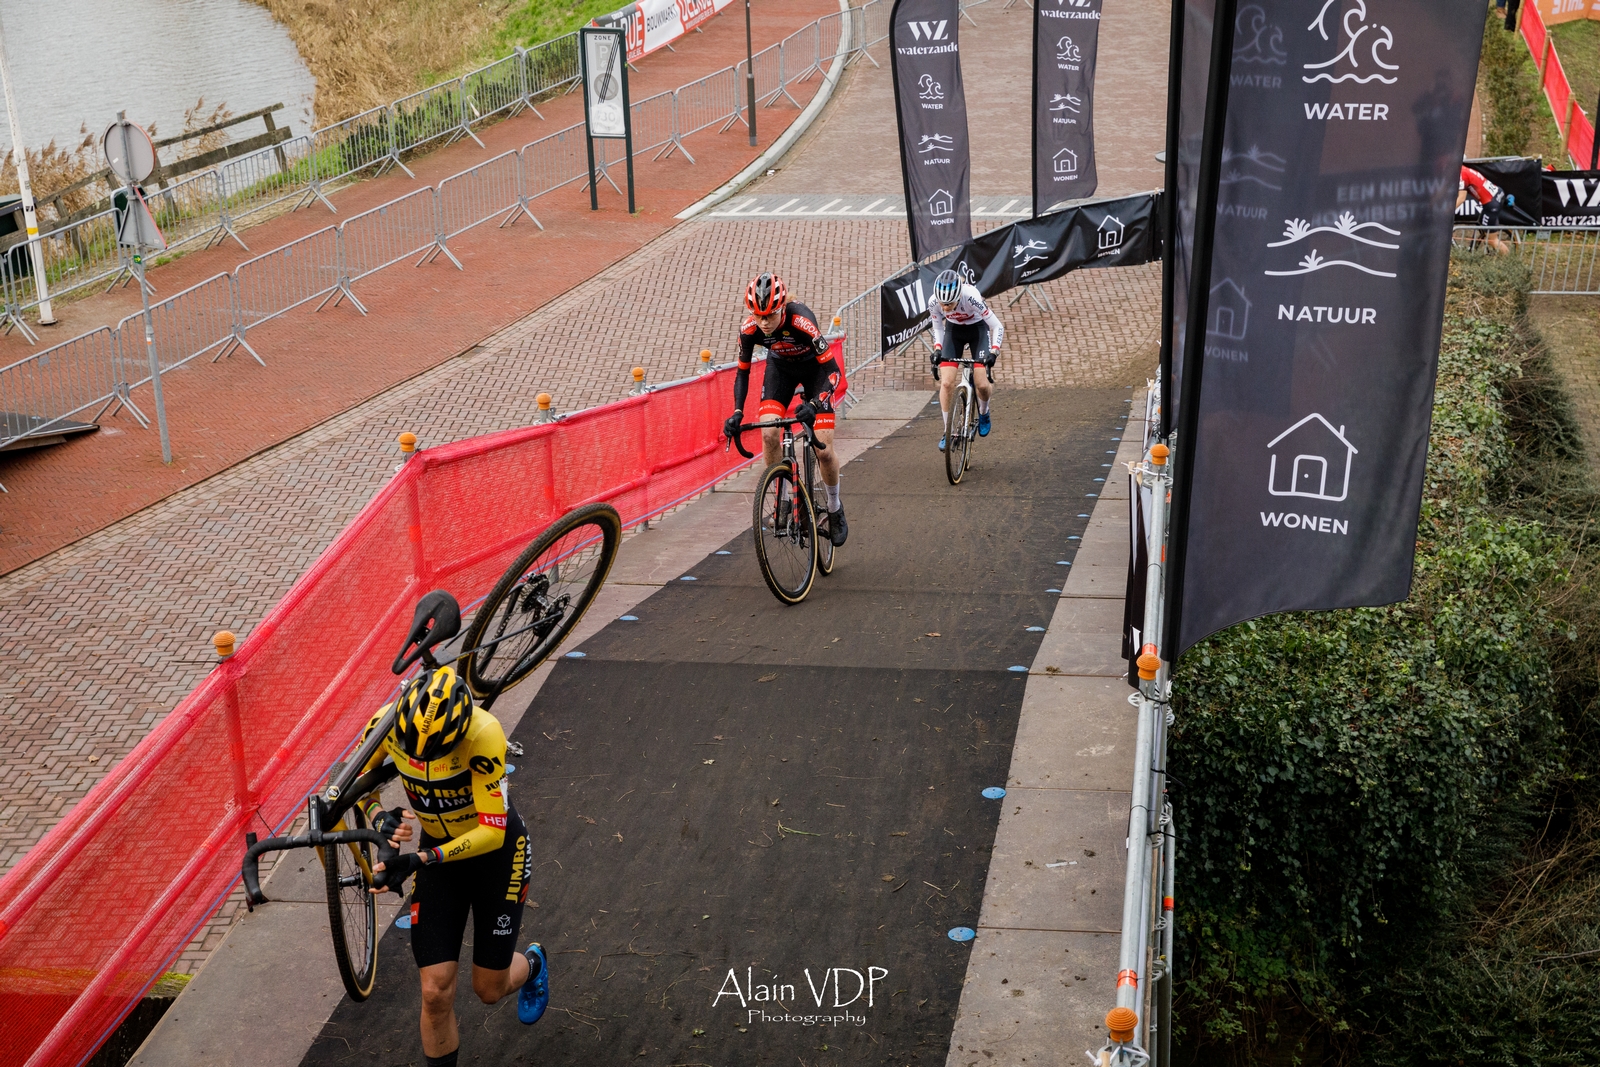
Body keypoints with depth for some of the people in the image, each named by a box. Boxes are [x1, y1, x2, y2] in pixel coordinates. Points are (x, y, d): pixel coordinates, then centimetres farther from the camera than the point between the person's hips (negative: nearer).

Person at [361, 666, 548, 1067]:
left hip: (497, 850, -3)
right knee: (436, 992, -6)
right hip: (438, 851, 3)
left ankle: (532, 965, 46)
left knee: (489, 989, 10)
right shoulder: (390, 721, -22)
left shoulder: (482, 734, -35)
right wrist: (380, 818, -24)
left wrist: (420, 860, -40)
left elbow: (492, 831, -32)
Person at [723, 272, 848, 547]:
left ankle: (835, 509, 14)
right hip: (780, 367, 3)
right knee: (769, 433, -20)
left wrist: (814, 405, -51)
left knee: (824, 450, -11)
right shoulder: (749, 329, -27)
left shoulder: (801, 321, -39)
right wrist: (737, 412, -27)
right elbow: (742, 372, -13)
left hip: (814, 367, -3)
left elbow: (832, 369, -37)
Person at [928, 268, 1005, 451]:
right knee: (946, 382, -12)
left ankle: (983, 413, 19)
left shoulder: (971, 298, -37)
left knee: (982, 384, -14)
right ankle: (947, 431, 1)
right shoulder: (934, 303, -27)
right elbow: (938, 328, -4)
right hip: (953, 331, 2)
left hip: (978, 329, -2)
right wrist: (937, 349, -20)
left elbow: (998, 327, -28)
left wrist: (993, 352, -39)